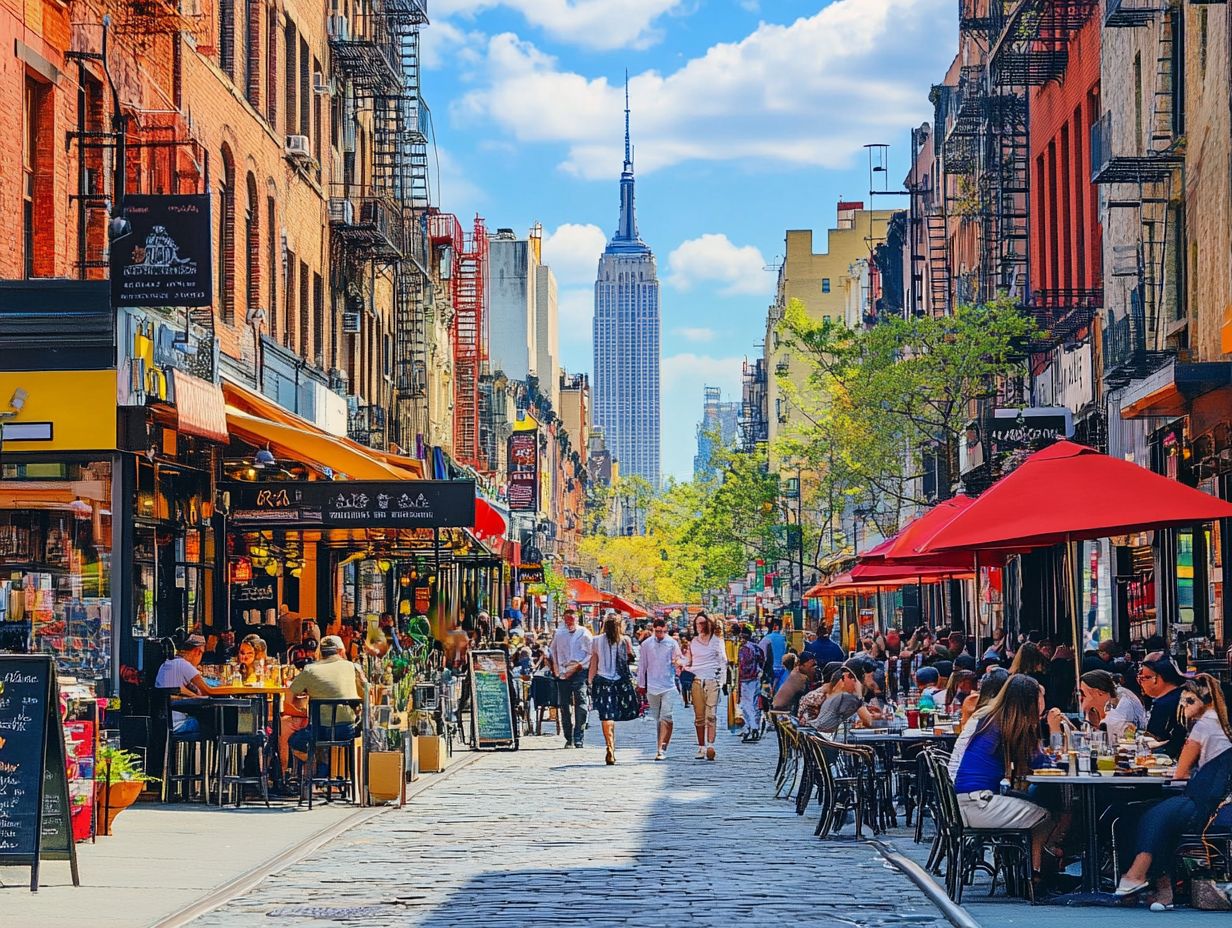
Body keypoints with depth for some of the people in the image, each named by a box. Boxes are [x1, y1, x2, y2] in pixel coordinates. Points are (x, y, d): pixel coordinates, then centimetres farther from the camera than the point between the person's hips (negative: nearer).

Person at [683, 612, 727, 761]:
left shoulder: (717, 641, 7)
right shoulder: (693, 642, 15)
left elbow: (723, 662, 6)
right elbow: (688, 663, 23)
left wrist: (721, 680, -3)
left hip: (712, 680, -3)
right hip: (697, 680, 3)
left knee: (711, 715, -10)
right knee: (699, 716, 0)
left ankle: (710, 746, -15)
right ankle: (701, 747, 4)